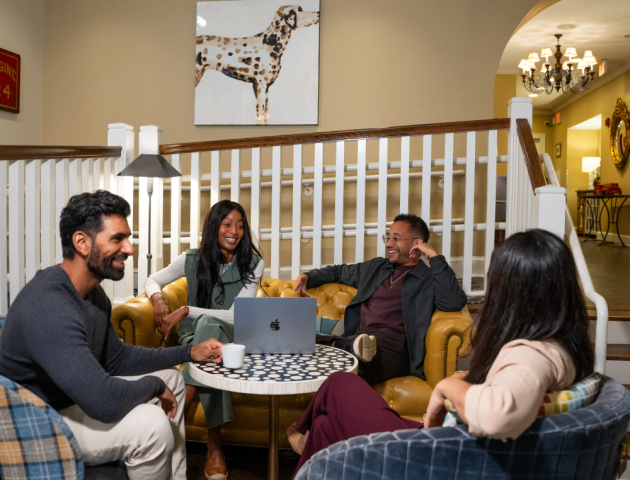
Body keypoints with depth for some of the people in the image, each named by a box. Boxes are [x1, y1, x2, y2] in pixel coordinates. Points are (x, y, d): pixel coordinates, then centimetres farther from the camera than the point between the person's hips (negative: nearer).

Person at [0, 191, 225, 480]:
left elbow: (117, 359, 12)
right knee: (152, 425, -29)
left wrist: (190, 353, 4)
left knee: (171, 378, 13)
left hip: (73, 397, 10)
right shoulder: (48, 306, -31)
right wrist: (154, 385, -17)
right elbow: (105, 402, -37)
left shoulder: (92, 294, 1)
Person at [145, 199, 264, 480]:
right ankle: (214, 445, -39)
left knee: (208, 325, -36)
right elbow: (152, 281, 13)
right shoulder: (193, 260, -1)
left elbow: (236, 316, -14)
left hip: (229, 337, -1)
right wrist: (158, 298, -12)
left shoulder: (253, 264, -6)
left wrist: (186, 311, -21)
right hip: (194, 335, 2)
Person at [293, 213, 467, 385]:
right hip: (356, 338, 6)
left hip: (393, 344, -6)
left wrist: (435, 257, -5)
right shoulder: (376, 267, 30)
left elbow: (454, 303, -11)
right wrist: (308, 278, 28)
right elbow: (340, 272, 45)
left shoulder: (428, 280, 10)